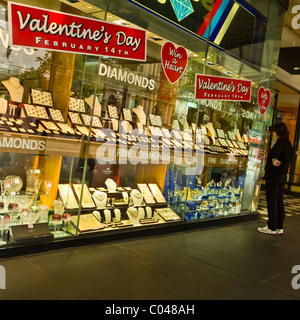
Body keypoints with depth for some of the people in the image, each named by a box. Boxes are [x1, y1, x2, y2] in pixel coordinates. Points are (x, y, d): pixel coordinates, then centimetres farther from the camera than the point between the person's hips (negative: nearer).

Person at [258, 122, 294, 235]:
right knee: (279, 201, 13)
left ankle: (271, 228, 3)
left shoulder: (280, 141, -15)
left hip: (274, 175, -9)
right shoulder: (288, 143, 14)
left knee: (272, 201, -3)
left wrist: (274, 159, -42)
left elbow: (277, 150, -37)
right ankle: (279, 227, 19)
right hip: (283, 175, 9)